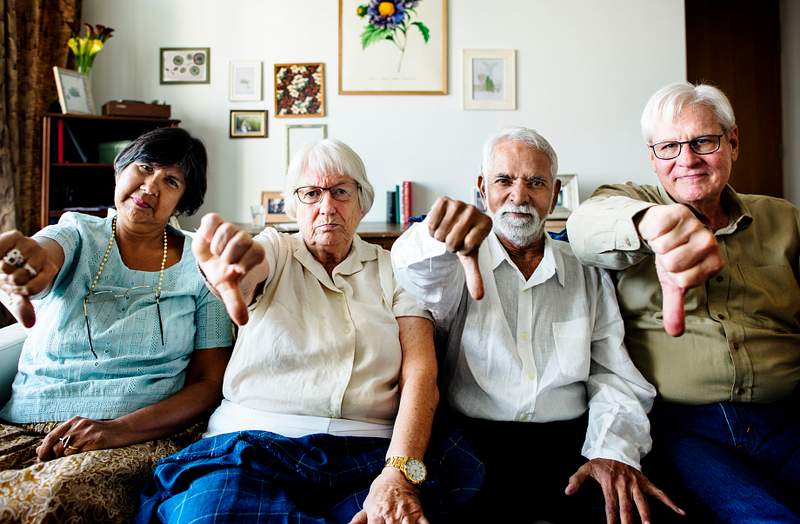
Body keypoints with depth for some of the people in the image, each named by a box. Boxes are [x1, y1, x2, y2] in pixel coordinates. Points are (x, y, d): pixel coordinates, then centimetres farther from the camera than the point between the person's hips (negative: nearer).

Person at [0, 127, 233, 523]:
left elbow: (209, 385, 0)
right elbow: (45, 252, -19)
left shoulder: (199, 267, 4)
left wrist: (120, 429, -15)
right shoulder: (76, 235, 7)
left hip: (140, 438, -1)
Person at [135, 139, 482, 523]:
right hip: (254, 442, 0)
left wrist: (400, 472, -19)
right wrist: (220, 262, -43)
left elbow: (420, 374, -2)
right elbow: (249, 264, -16)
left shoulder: (393, 269, 11)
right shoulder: (274, 251, 11)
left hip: (369, 450, 1)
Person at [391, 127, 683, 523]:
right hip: (473, 442, -2)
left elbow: (612, 375, 8)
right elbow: (426, 280, -18)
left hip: (569, 443, 2)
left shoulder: (589, 274, 14)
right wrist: (436, 241, -43)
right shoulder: (461, 260, 7)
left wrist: (614, 452, -10)